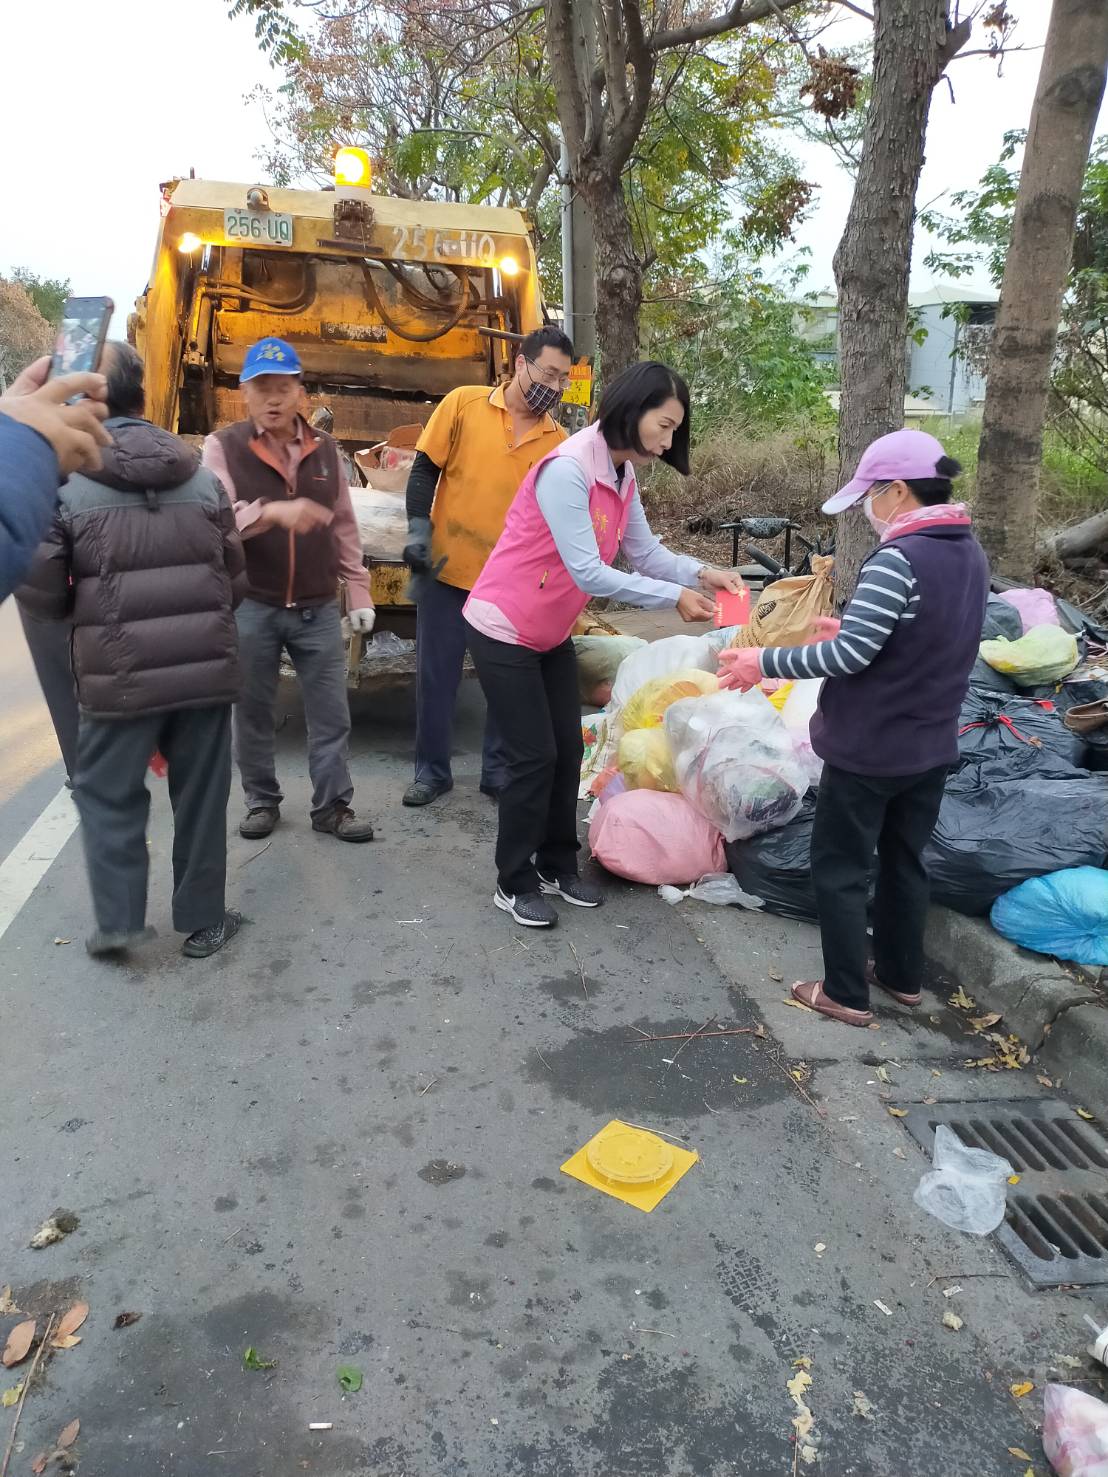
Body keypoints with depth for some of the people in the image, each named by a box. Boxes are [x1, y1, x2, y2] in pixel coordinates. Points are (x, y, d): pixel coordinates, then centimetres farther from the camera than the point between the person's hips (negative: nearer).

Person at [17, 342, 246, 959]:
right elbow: (236, 579, 9)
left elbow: (41, 593, -5)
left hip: (120, 671, -2)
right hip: (206, 664, 3)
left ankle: (118, 918, 11)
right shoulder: (201, 474, 6)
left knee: (108, 792, 15)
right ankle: (204, 920, 21)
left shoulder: (61, 479, -5)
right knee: (201, 795, 12)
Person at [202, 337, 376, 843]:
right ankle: (261, 801, 27)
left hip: (318, 608, 2)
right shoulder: (223, 447, -4)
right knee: (252, 712, 10)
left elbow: (344, 527, 12)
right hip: (251, 607, -2)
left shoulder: (324, 449, 7)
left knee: (330, 714, 5)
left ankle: (332, 806, 17)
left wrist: (357, 592, 9)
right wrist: (273, 510, -37)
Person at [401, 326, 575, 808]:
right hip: (448, 570, -1)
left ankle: (499, 772, 25)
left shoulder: (558, 442, 2)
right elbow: (425, 468, -1)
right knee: (436, 673, 7)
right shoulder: (464, 404, -3)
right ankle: (432, 771, 22)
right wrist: (418, 530, -11)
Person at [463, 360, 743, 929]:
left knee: (567, 751, 11)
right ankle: (514, 884, 13)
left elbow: (646, 552, 2)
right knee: (534, 756, -4)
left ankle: (557, 866, 27)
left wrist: (699, 573, -15)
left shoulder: (623, 477, 3)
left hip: (551, 635, 9)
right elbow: (588, 573, -30)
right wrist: (674, 597, -26)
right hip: (504, 631, -9)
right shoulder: (567, 469, -26)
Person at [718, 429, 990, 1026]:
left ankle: (847, 994, 17)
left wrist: (764, 662, -18)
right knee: (904, 860, 22)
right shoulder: (970, 554, 4)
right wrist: (855, 627, 18)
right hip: (931, 746, 8)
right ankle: (902, 975, 36)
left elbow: (849, 656, -27)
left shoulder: (898, 559, -23)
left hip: (869, 749, -8)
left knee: (839, 867, 7)